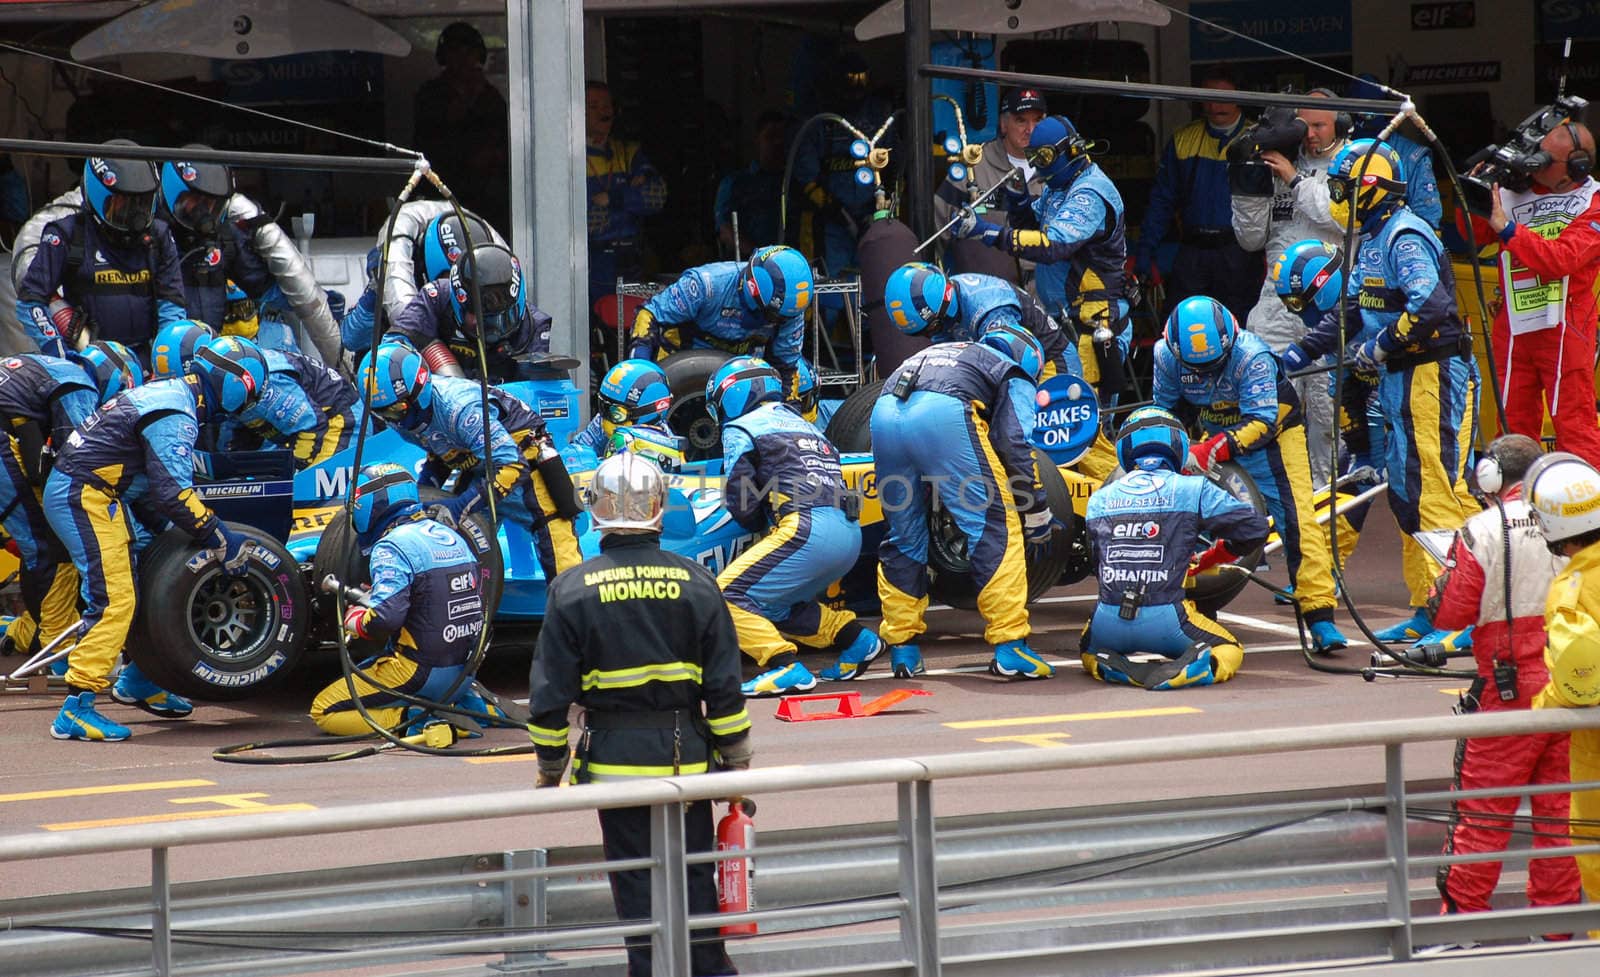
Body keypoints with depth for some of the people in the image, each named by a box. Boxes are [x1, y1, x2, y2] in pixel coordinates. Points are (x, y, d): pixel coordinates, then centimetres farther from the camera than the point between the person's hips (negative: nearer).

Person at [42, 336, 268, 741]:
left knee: (140, 587, 18)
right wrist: (222, 539, -15)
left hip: (74, 491, 10)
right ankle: (75, 710, -19)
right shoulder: (177, 417, -16)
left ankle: (137, 681, 32)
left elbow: (159, 479, 22)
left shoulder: (168, 393, 16)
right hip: (84, 497, -10)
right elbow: (173, 493, -21)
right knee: (112, 601, -15)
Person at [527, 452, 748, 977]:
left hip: (613, 757, -1)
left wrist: (550, 766, 7)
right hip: (685, 754, 1)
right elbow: (725, 689, -1)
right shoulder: (695, 583, -3)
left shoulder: (572, 590, -6)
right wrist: (737, 762, 8)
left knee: (636, 882, 5)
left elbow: (550, 694, -4)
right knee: (695, 874, 13)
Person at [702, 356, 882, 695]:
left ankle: (785, 668, -19)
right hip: (851, 535, 8)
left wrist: (762, 525, 21)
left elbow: (743, 506, 1)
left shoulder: (740, 429, 8)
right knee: (774, 604, 24)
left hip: (807, 529, -8)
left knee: (729, 594, -5)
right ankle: (854, 639, 17)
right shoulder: (803, 425, 31)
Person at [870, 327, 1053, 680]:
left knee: (904, 536, 20)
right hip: (944, 413, -5)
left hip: (884, 412, 5)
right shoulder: (1016, 377, 26)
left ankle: (902, 650, 22)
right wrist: (1037, 512, 13)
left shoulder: (942, 351, 42)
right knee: (996, 527, 3)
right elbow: (1014, 443, 9)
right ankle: (1009, 649, -2)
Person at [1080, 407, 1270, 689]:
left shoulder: (1098, 500, 12)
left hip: (1108, 623, 3)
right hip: (1164, 622, -3)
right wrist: (1212, 557, 24)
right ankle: (1188, 669, -13)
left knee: (1089, 652, 35)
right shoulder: (1193, 489, 2)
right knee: (1229, 650, 20)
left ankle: (1110, 668, -1)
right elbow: (1255, 528, 6)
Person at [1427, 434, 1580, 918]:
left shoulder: (1482, 532, -9)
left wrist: (1446, 573, 11)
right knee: (1559, 807, 10)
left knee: (1482, 809, 3)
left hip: (1509, 691, -4)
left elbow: (1449, 613, -8)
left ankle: (1462, 913, 6)